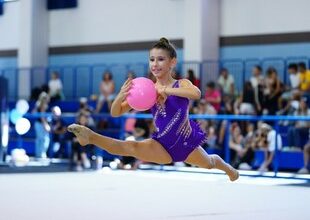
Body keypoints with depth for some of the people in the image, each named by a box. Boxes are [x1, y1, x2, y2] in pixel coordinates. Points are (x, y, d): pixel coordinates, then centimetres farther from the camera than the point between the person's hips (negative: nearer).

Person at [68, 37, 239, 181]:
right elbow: (115, 113, -7)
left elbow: (196, 94, -41)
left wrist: (166, 90, -42)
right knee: (132, 147, -28)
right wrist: (120, 97, -30)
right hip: (163, 145, 0)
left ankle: (228, 168, 62)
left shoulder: (181, 84, -15)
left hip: (186, 141, 0)